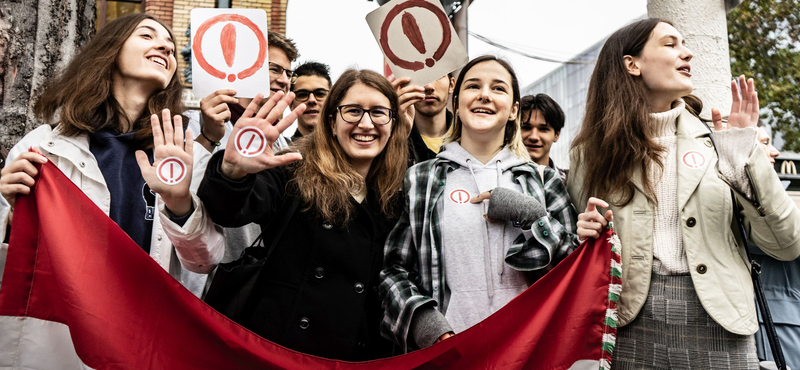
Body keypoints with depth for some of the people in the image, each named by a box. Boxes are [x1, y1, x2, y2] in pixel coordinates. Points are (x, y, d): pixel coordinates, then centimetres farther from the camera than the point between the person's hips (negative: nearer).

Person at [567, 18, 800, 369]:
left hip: (717, 328, 1)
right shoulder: (591, 153, 2)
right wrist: (587, 234, -9)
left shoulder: (714, 139, 2)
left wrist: (743, 154, -9)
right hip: (632, 327, 0)